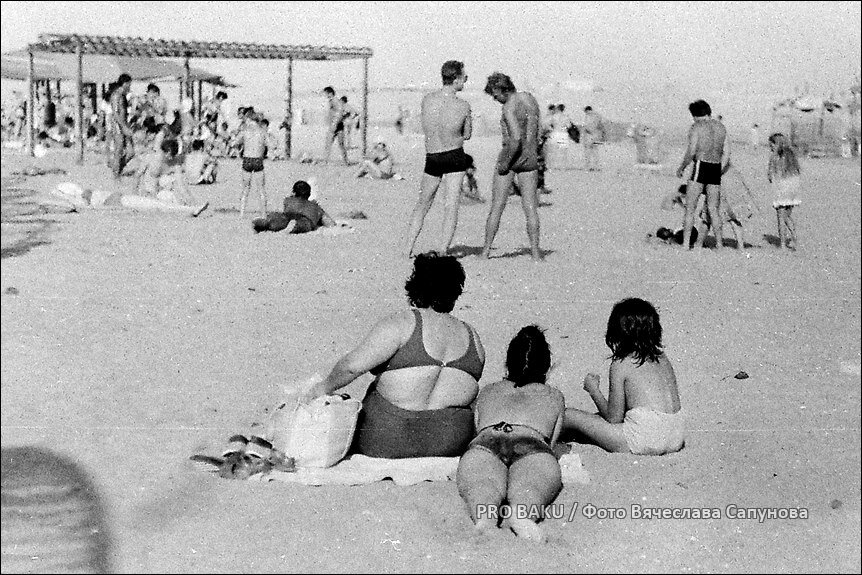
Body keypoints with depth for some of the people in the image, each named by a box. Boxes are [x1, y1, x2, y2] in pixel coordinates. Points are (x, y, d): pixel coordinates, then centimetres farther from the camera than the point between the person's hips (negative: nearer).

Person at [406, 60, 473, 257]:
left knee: (423, 203, 17)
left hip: (431, 158, 3)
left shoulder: (427, 99, -6)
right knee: (451, 205, 3)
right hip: (455, 157, -3)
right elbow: (467, 135, 1)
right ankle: (443, 251, -3)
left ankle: (409, 248, 15)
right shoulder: (463, 106, -13)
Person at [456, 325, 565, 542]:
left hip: (484, 442, 1)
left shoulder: (487, 392, 40)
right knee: (531, 484, -26)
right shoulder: (555, 397, 37)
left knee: (481, 484, -24)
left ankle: (484, 517, -61)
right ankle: (523, 513, -62)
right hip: (533, 445, -1)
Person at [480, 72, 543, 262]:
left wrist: (506, 163, -14)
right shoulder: (530, 98, 7)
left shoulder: (509, 107, -17)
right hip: (530, 159, 6)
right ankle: (535, 252, 1)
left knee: (496, 207, 4)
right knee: (530, 207, 6)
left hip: (511, 158, -6)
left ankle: (486, 251, 9)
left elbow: (515, 140, -25)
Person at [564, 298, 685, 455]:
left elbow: (613, 418, -3)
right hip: (677, 438, 8)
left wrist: (593, 390, 11)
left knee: (568, 416, 2)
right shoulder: (663, 359, 12)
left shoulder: (621, 365, -6)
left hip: (643, 440, -8)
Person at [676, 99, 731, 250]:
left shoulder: (696, 126, -3)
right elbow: (727, 152, 13)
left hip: (701, 166, -5)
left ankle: (685, 244, -5)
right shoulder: (721, 126, 14)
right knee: (713, 210, 9)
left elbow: (691, 151, -11)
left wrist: (681, 168, 1)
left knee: (690, 208, 0)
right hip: (716, 169, 5)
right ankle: (719, 244, 4)